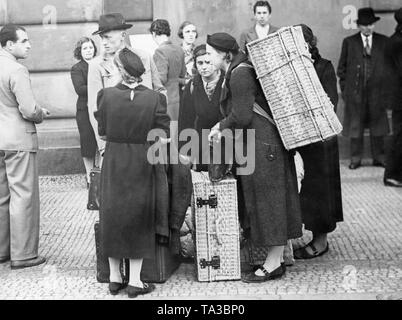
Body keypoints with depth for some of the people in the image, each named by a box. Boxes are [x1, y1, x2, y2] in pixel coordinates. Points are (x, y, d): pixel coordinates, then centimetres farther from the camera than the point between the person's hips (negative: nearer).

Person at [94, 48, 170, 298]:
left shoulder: (106, 95, -10)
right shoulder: (155, 98, -13)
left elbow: (102, 133, -1)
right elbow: (165, 136, -7)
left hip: (113, 162, 1)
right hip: (142, 165, -1)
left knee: (113, 216, 15)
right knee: (139, 217, 10)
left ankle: (115, 277, 24)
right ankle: (135, 281, 13)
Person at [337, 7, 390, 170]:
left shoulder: (383, 41, 8)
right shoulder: (349, 42, 5)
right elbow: (342, 67, 7)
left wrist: (387, 86, 3)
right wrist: (344, 89, 2)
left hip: (377, 90, 1)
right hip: (355, 90, -1)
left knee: (377, 124, 5)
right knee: (355, 125, 2)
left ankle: (378, 157, 14)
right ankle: (355, 158, 10)